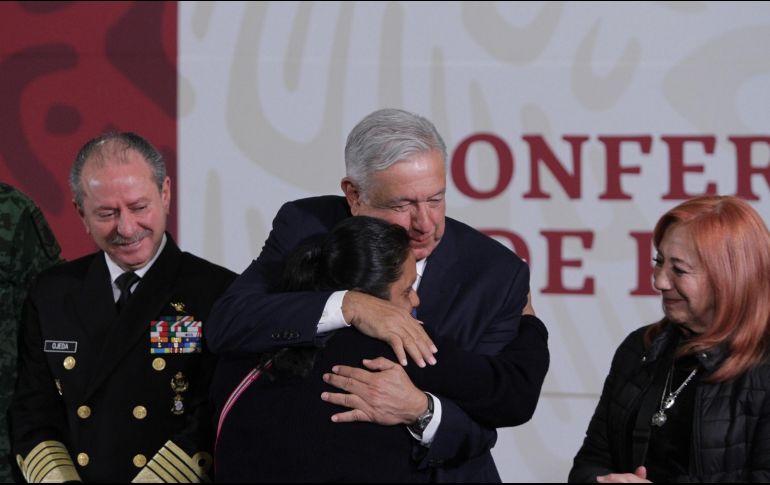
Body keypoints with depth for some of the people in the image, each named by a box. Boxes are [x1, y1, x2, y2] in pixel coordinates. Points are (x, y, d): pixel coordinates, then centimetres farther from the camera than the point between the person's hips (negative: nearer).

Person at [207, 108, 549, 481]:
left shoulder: (496, 274, -6)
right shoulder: (304, 229, -4)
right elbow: (225, 327, -17)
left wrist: (420, 412, -28)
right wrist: (348, 306, -26)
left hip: (442, 473, 0)